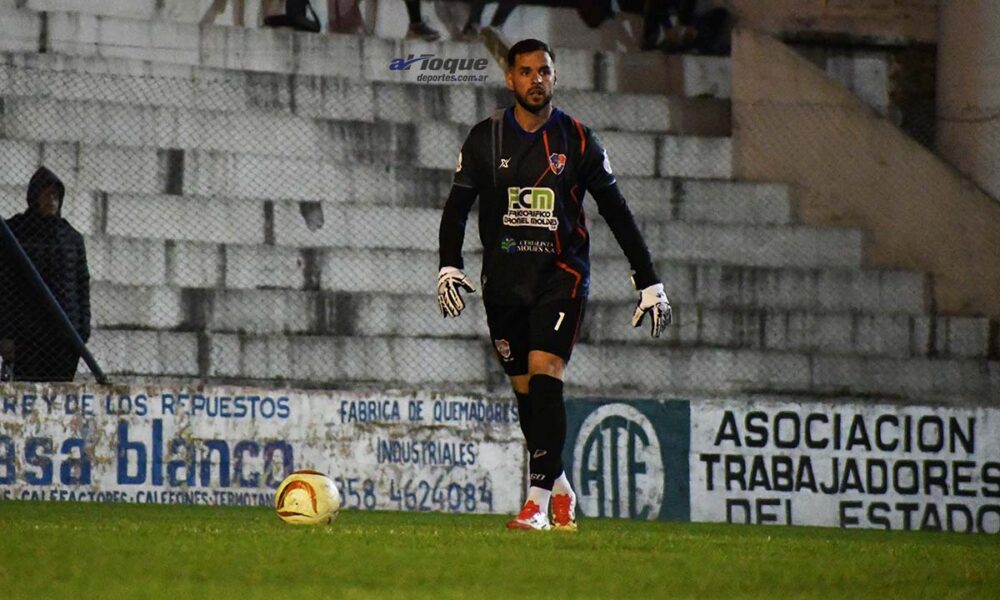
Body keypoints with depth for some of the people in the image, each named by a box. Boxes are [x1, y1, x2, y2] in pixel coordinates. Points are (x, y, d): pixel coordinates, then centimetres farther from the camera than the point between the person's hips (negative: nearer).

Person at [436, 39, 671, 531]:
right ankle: (560, 490, 23)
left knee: (544, 374, -18)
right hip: (504, 281, 2)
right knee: (525, 389, 5)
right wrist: (448, 266, -12)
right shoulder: (485, 139, 4)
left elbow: (616, 212, 5)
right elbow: (457, 207, 5)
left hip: (561, 275, -2)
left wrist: (649, 283, 2)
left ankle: (538, 502, -19)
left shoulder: (577, 140, 1)